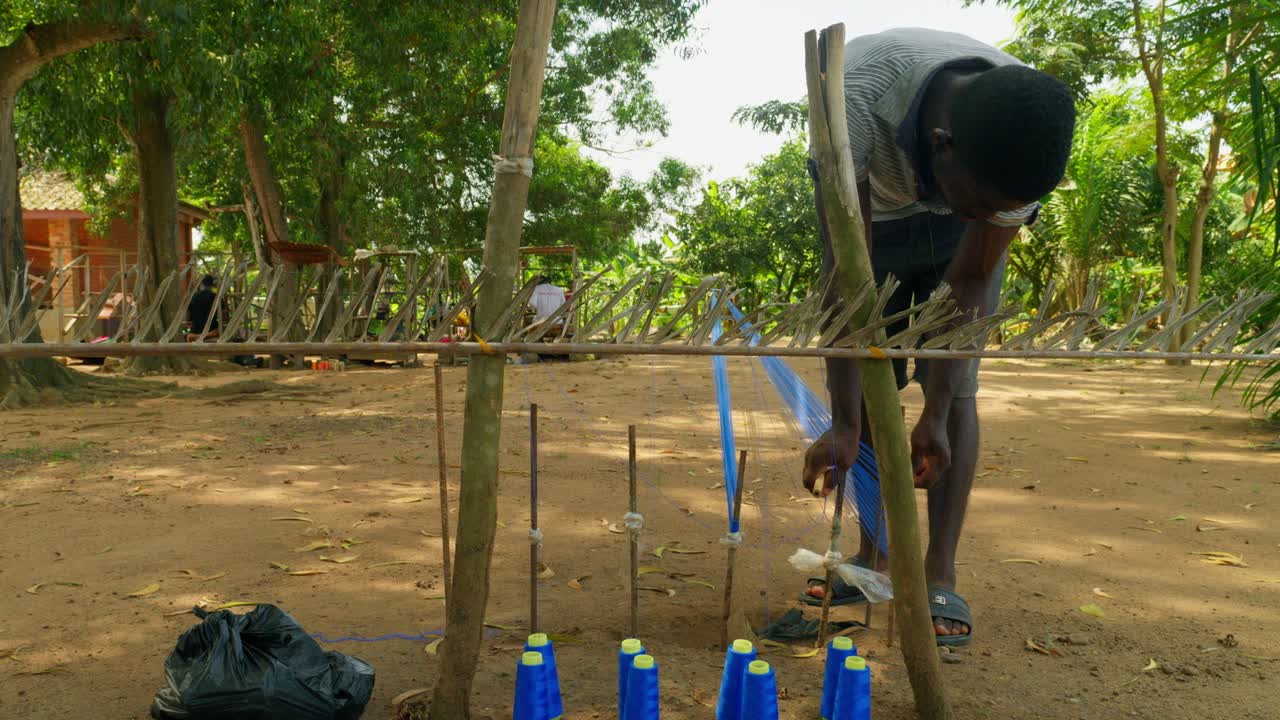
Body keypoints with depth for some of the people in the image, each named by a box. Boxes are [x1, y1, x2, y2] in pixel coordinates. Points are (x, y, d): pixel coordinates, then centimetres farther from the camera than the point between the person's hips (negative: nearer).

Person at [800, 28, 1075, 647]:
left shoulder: (1024, 144, -35)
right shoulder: (854, 93, -42)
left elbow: (969, 281, -24)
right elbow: (848, 272, -38)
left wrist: (936, 417, -25)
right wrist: (844, 426, -36)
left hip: (955, 240, 0)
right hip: (867, 213, 0)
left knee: (956, 386, -13)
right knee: (866, 386, -1)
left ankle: (940, 577, -6)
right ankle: (875, 555, 13)